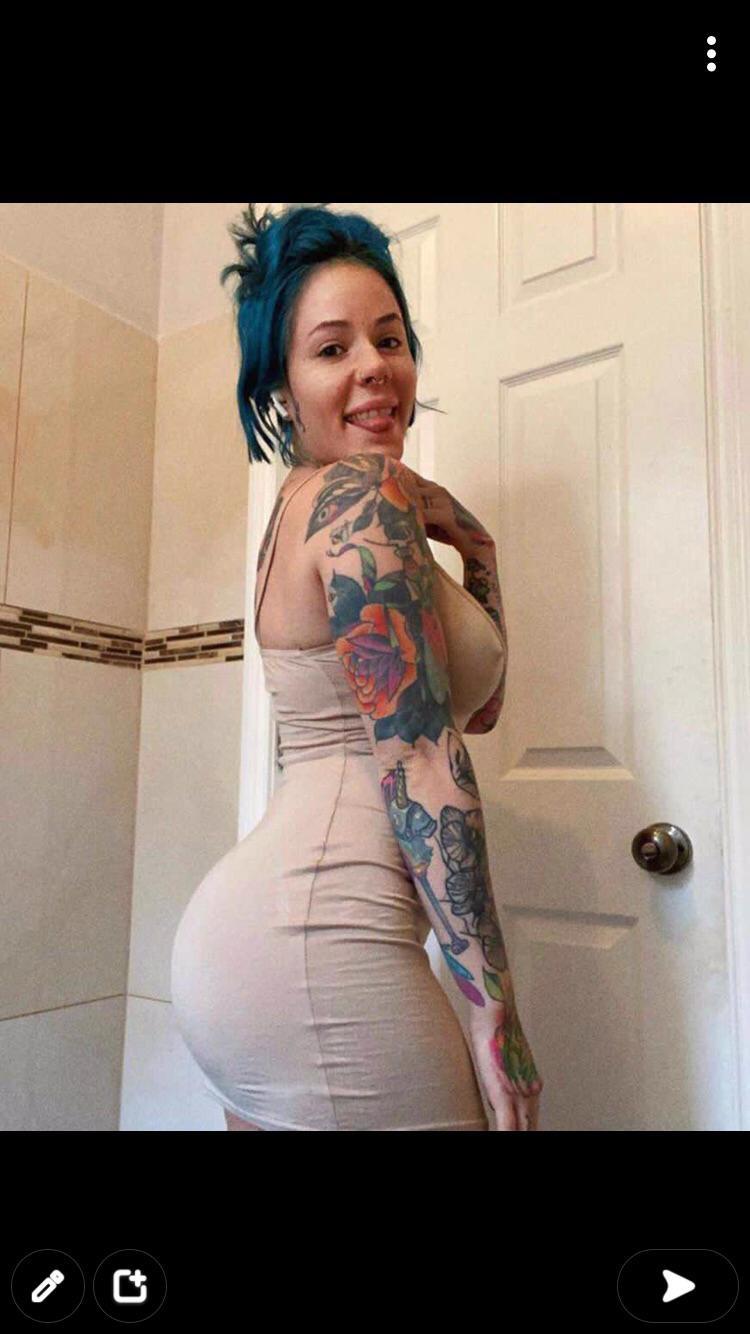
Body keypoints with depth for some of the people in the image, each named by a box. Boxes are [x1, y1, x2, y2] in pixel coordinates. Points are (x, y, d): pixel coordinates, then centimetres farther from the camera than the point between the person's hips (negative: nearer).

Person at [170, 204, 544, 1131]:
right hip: (318, 938, -10)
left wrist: (471, 545, 11)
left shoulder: (305, 506, 17)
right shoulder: (367, 493, -11)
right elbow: (420, 759, -18)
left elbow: (474, 703, 19)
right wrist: (495, 1005, -14)